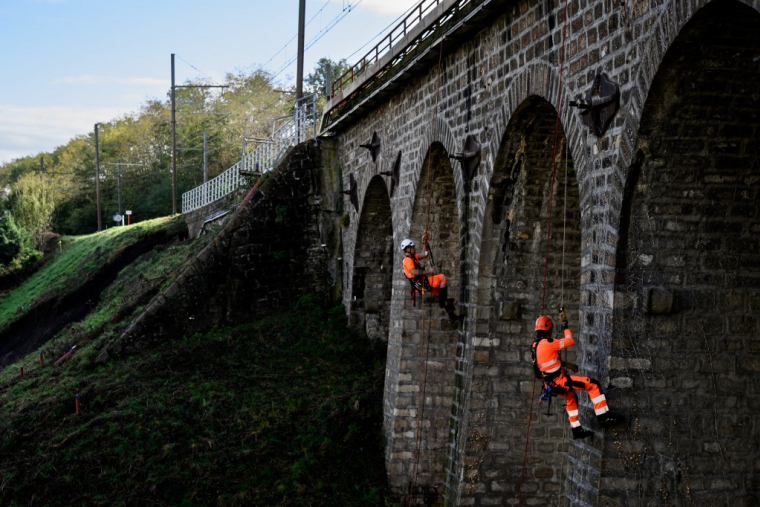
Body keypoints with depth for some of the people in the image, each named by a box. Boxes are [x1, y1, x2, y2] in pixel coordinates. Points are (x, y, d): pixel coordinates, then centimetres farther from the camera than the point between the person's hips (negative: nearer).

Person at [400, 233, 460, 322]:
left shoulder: (413, 257, 19)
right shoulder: (407, 260, -12)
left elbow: (425, 255, 25)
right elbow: (414, 272, -27)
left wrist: (425, 243, 16)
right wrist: (428, 272, -23)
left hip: (423, 282, 10)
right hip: (420, 283, -10)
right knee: (443, 277, -14)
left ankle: (452, 315, 12)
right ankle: (442, 301, -13)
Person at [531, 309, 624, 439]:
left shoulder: (534, 346, 8)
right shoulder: (547, 343, -20)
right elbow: (570, 341, -13)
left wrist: (565, 364, 19)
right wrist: (565, 325, -1)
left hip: (550, 385, 10)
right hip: (560, 381, -9)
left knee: (571, 397, 35)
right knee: (593, 385, -3)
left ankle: (576, 430, 38)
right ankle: (604, 417, -1)